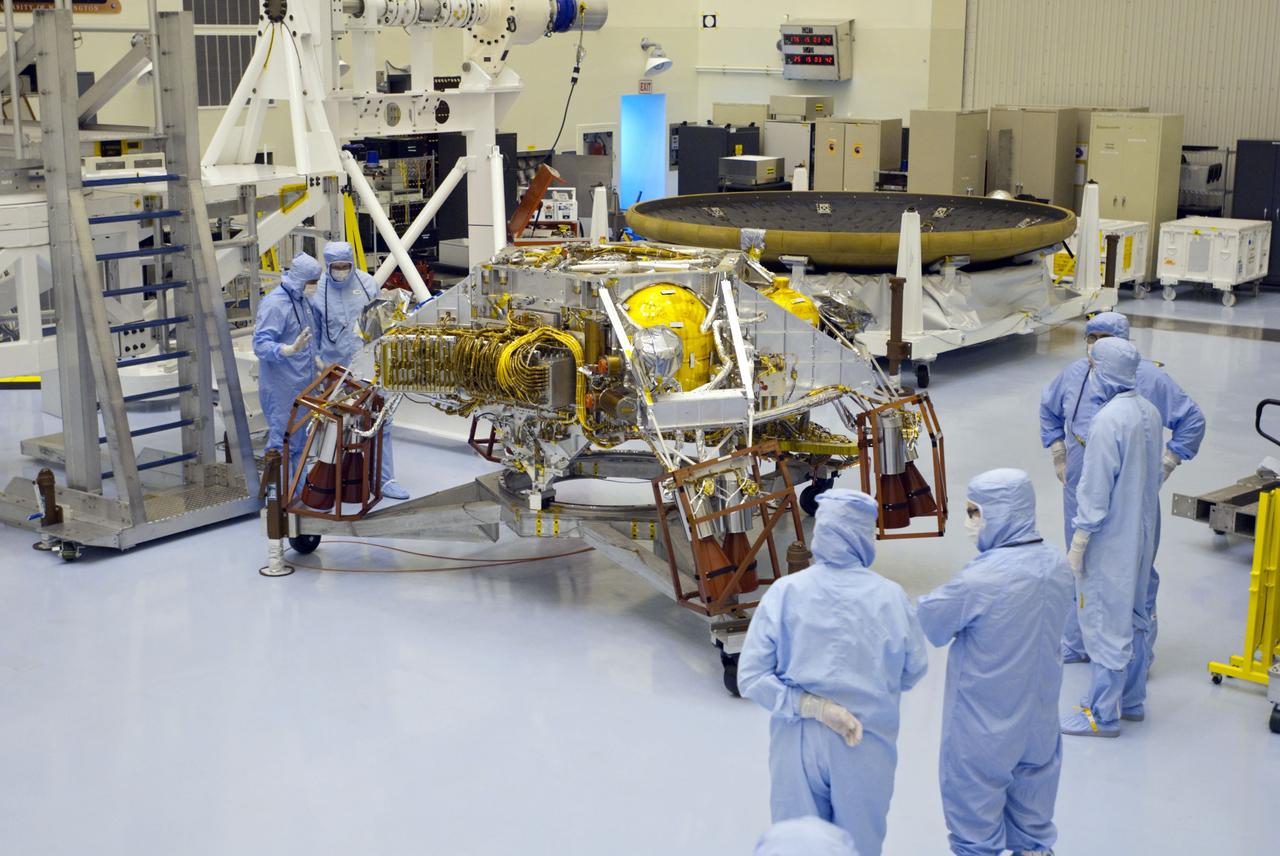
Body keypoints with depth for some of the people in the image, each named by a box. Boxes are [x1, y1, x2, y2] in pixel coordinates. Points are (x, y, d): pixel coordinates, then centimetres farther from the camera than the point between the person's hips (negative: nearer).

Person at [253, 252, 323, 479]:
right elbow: (261, 345, -25)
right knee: (282, 444, -6)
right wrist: (291, 350, -40)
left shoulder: (303, 300, 11)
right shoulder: (274, 304, -18)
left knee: (299, 442, 17)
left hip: (302, 388, 10)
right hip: (281, 391, -10)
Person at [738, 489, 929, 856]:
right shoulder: (890, 596, -10)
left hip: (799, 742, 0)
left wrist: (814, 706, -12)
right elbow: (912, 673, 3)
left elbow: (751, 678, -14)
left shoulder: (785, 592, -11)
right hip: (867, 745, 0)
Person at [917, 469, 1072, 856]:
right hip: (1039, 712, 6)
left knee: (975, 795, 11)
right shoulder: (1057, 562, -6)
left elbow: (928, 621, -14)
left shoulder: (980, 579, -27)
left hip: (985, 720, -6)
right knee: (1033, 784, 21)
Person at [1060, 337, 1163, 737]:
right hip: (1141, 535, 9)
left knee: (1106, 621, 0)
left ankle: (1103, 715, 8)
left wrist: (1078, 543, -14)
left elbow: (1096, 489, -21)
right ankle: (1131, 700, 31)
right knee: (1133, 617, 19)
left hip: (1111, 540, -9)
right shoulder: (1150, 412, 3)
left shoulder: (1107, 420, -23)